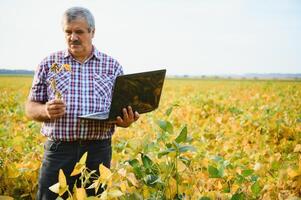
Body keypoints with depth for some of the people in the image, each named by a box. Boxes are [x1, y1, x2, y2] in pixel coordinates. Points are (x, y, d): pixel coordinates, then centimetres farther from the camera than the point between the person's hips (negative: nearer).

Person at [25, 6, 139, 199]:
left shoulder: (112, 66, 7)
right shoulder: (49, 63, 7)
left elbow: (123, 111, 9)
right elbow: (31, 108, 9)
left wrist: (126, 121, -14)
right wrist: (46, 110, -13)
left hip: (99, 150, 1)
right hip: (58, 149, 0)